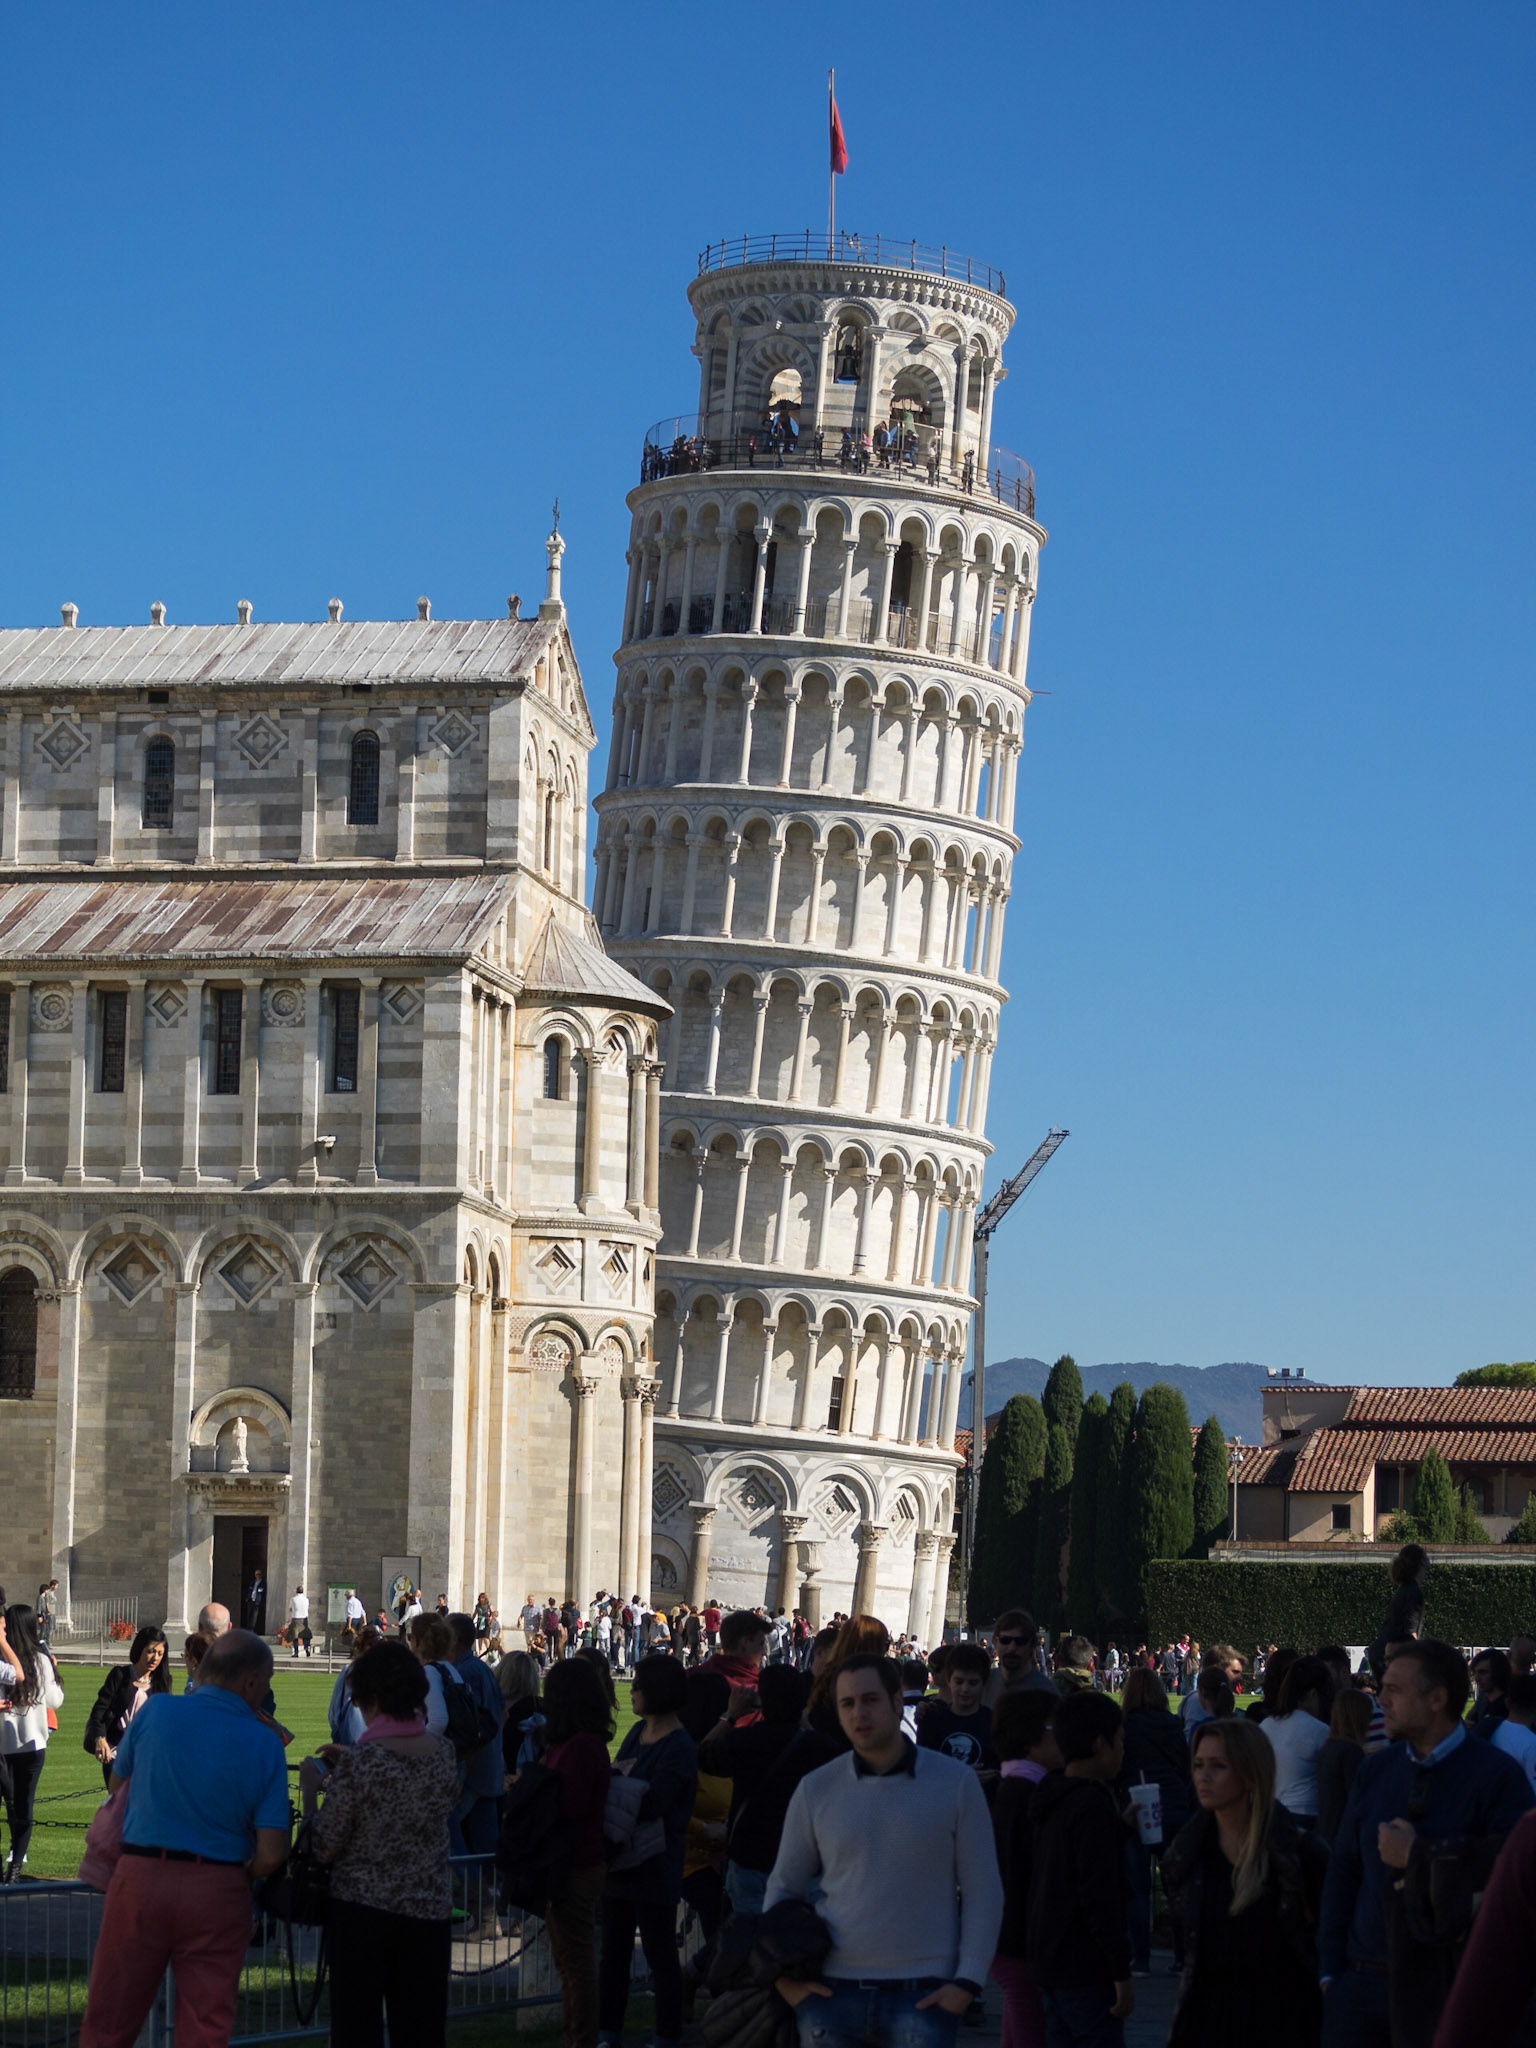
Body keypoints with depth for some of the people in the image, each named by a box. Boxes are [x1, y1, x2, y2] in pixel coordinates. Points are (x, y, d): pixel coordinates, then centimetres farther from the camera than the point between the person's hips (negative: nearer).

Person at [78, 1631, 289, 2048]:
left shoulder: (155, 1711, -3)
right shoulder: (264, 1744, -5)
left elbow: (116, 1783, 15)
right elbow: (271, 1856, -9)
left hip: (140, 1877, 1)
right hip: (219, 1891, 0)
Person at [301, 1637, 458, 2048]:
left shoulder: (358, 1762, -16)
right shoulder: (444, 1753, -1)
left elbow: (326, 1848, -11)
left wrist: (311, 1788, 4)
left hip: (361, 1910, -4)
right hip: (429, 1911, 4)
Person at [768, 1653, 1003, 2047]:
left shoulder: (955, 1783, 1)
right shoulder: (815, 1790, 5)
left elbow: (983, 1891, 2)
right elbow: (783, 1888, 13)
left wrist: (967, 1982, -6)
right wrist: (783, 1975, 2)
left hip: (924, 1994, -2)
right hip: (832, 1990, 2)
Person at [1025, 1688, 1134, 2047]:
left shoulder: (1054, 1800, 11)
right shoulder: (1094, 1808, -18)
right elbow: (1101, 1899, -22)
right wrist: (1121, 1974, -20)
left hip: (1048, 1962, 10)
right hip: (1085, 1970, -10)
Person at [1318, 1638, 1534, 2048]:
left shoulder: (1497, 1774, -6)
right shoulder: (1375, 1771, 8)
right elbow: (1344, 1870, 9)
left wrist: (1417, 1855, -14)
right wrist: (1331, 1968, 2)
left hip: (1447, 1985, -4)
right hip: (1362, 1980, 4)